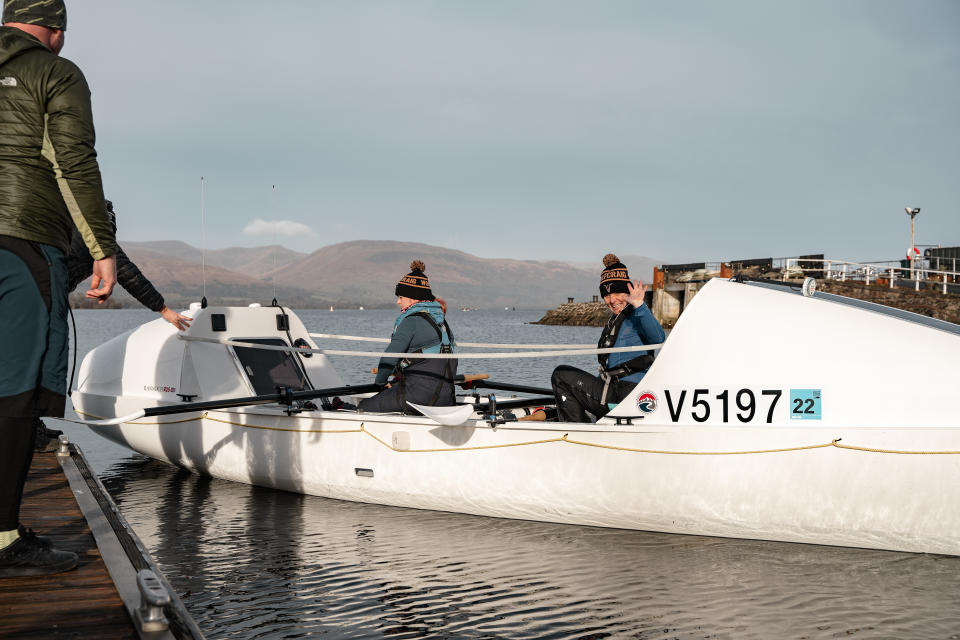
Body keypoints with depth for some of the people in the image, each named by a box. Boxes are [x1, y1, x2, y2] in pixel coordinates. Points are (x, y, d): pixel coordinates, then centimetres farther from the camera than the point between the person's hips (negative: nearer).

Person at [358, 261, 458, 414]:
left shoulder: (412, 321, -11)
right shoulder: (441, 319, 14)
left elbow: (391, 356, -14)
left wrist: (381, 381, 5)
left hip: (420, 393, -8)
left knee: (362, 408, 0)